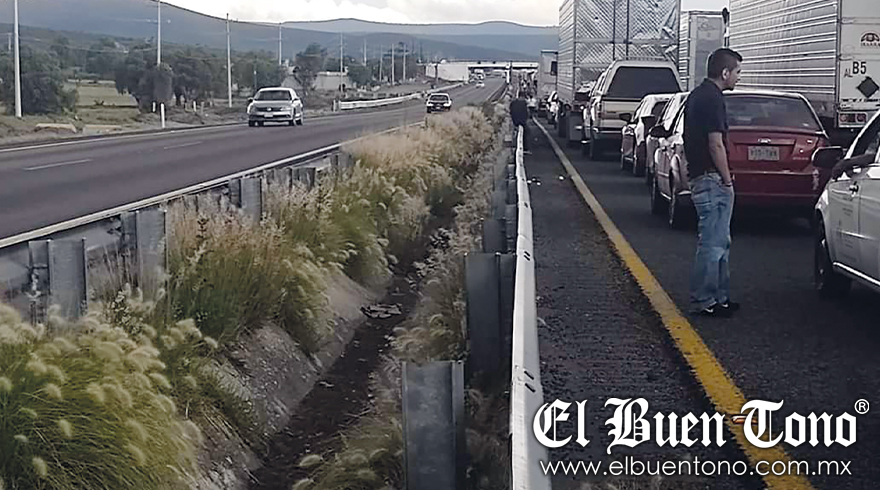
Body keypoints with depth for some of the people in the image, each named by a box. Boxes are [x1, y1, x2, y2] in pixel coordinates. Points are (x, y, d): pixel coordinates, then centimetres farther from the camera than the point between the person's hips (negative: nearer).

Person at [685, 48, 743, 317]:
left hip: (699, 175, 11)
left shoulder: (698, 95, 15)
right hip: (712, 178, -11)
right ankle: (704, 302, -1)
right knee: (712, 243, -5)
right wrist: (727, 179, -11)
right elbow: (716, 144, -20)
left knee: (720, 242, 16)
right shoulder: (712, 99, -16)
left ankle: (720, 297, 22)